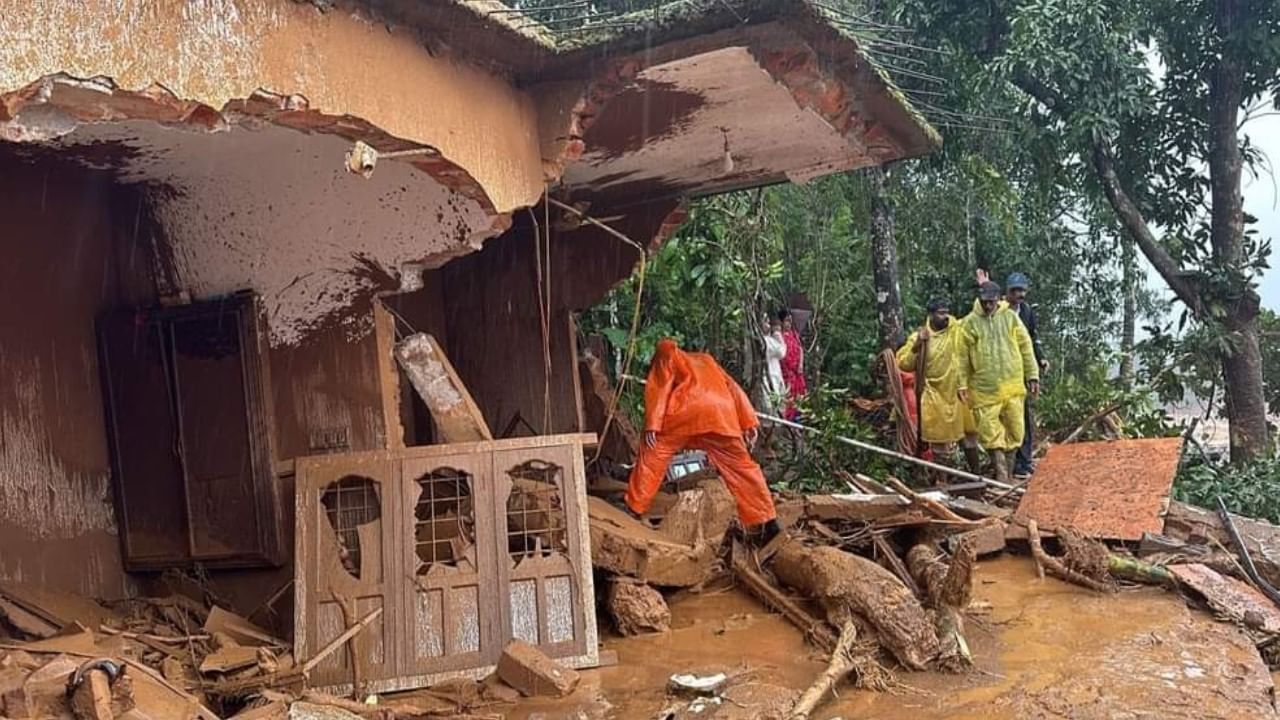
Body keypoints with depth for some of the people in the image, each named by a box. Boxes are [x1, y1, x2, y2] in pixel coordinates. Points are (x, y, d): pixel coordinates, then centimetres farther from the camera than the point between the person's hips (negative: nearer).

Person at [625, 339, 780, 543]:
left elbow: (658, 387, 9)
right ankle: (767, 522, 9)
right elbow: (732, 388, 27)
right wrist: (749, 423, 19)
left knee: (653, 454, 15)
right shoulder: (705, 359, 39)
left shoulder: (667, 354, 26)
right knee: (742, 467, 12)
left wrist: (652, 425, 0)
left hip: (686, 412, -4)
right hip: (721, 414, 4)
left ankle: (634, 507, 17)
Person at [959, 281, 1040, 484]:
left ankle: (1006, 467, 19)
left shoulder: (1010, 317, 6)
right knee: (990, 431, -4)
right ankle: (1001, 472, -1)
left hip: (1012, 385, 2)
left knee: (1014, 428, 6)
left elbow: (1025, 347, 9)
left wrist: (1032, 376, 5)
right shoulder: (970, 323, 0)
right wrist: (962, 384, -4)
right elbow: (963, 356, 1)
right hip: (984, 389, -2)